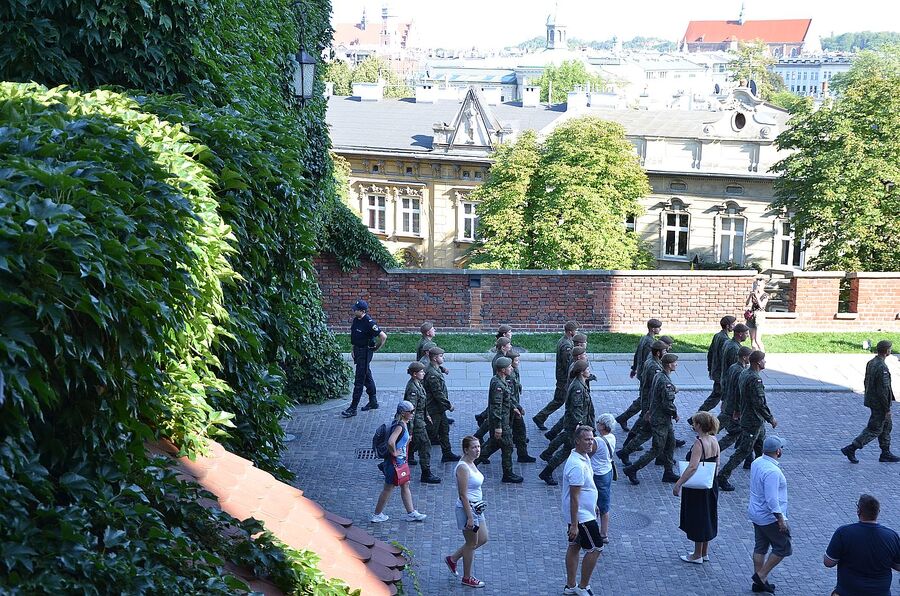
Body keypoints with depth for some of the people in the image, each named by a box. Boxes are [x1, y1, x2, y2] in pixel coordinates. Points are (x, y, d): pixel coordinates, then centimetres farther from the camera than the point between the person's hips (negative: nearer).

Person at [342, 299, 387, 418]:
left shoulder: (369, 323, -23)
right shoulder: (356, 320, 3)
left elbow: (383, 336, -23)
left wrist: (377, 348, -11)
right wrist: (354, 349, 17)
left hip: (365, 352, -9)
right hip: (358, 350, 9)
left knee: (359, 381, -5)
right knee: (367, 377, 19)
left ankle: (353, 408, -2)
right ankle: (373, 402, 32)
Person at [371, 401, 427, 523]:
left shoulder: (404, 424, 6)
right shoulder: (399, 426, -24)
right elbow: (390, 442, -39)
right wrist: (394, 452, -25)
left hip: (401, 461, 10)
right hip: (394, 463, -10)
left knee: (405, 486, 16)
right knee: (388, 489, 4)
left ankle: (411, 513, 25)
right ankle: (377, 515, 18)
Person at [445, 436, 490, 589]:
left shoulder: (472, 464, 6)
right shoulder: (462, 467, -22)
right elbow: (463, 496, -23)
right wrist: (469, 517, -23)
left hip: (476, 507, 9)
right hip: (467, 508, -9)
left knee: (483, 539, 19)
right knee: (472, 543, 5)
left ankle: (452, 559, 32)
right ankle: (467, 578, 23)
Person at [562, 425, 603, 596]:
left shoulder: (584, 457, 4)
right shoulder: (577, 466, -28)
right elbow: (574, 497, -27)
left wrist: (593, 504, 28)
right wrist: (574, 525, -25)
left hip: (577, 514, 10)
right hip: (582, 516, -10)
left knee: (574, 546, 16)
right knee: (595, 549, 0)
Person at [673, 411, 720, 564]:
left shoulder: (699, 444, -25)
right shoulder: (714, 441, 0)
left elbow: (693, 467, -33)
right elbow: (716, 464, 9)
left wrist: (678, 484, -32)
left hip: (697, 488, -8)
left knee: (697, 519, 5)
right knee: (706, 518, 19)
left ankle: (697, 555, 17)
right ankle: (705, 552, 31)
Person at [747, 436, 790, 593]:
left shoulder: (756, 462, 1)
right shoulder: (772, 471, -28)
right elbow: (772, 500, -28)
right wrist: (781, 519, -21)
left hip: (756, 514, 9)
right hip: (770, 518, -9)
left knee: (760, 548, 16)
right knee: (783, 549, 6)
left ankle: (759, 582, 23)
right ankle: (761, 575, 7)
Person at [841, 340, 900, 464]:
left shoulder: (871, 363, 4)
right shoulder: (882, 367, -25)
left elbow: (866, 382, 14)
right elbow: (883, 390, -24)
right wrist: (887, 408, -18)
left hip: (872, 401, 9)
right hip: (879, 404, -9)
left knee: (887, 426, 19)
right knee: (874, 429, -1)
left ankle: (886, 453, 26)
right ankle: (851, 449, -2)